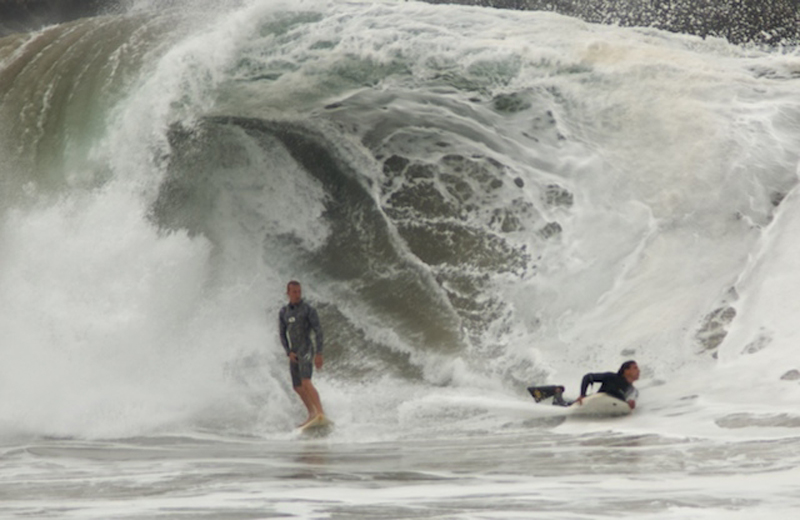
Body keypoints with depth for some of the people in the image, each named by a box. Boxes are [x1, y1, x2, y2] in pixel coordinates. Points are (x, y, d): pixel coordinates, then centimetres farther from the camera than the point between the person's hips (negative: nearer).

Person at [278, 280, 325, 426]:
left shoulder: (309, 310, -5)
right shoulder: (283, 312, 12)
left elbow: (318, 331, -9)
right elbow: (282, 334, 14)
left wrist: (319, 354, -18)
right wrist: (288, 352, -2)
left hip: (306, 350, -7)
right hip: (293, 353, 7)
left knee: (306, 383, -24)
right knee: (297, 387, 12)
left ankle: (321, 413, -32)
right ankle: (312, 414, 27)